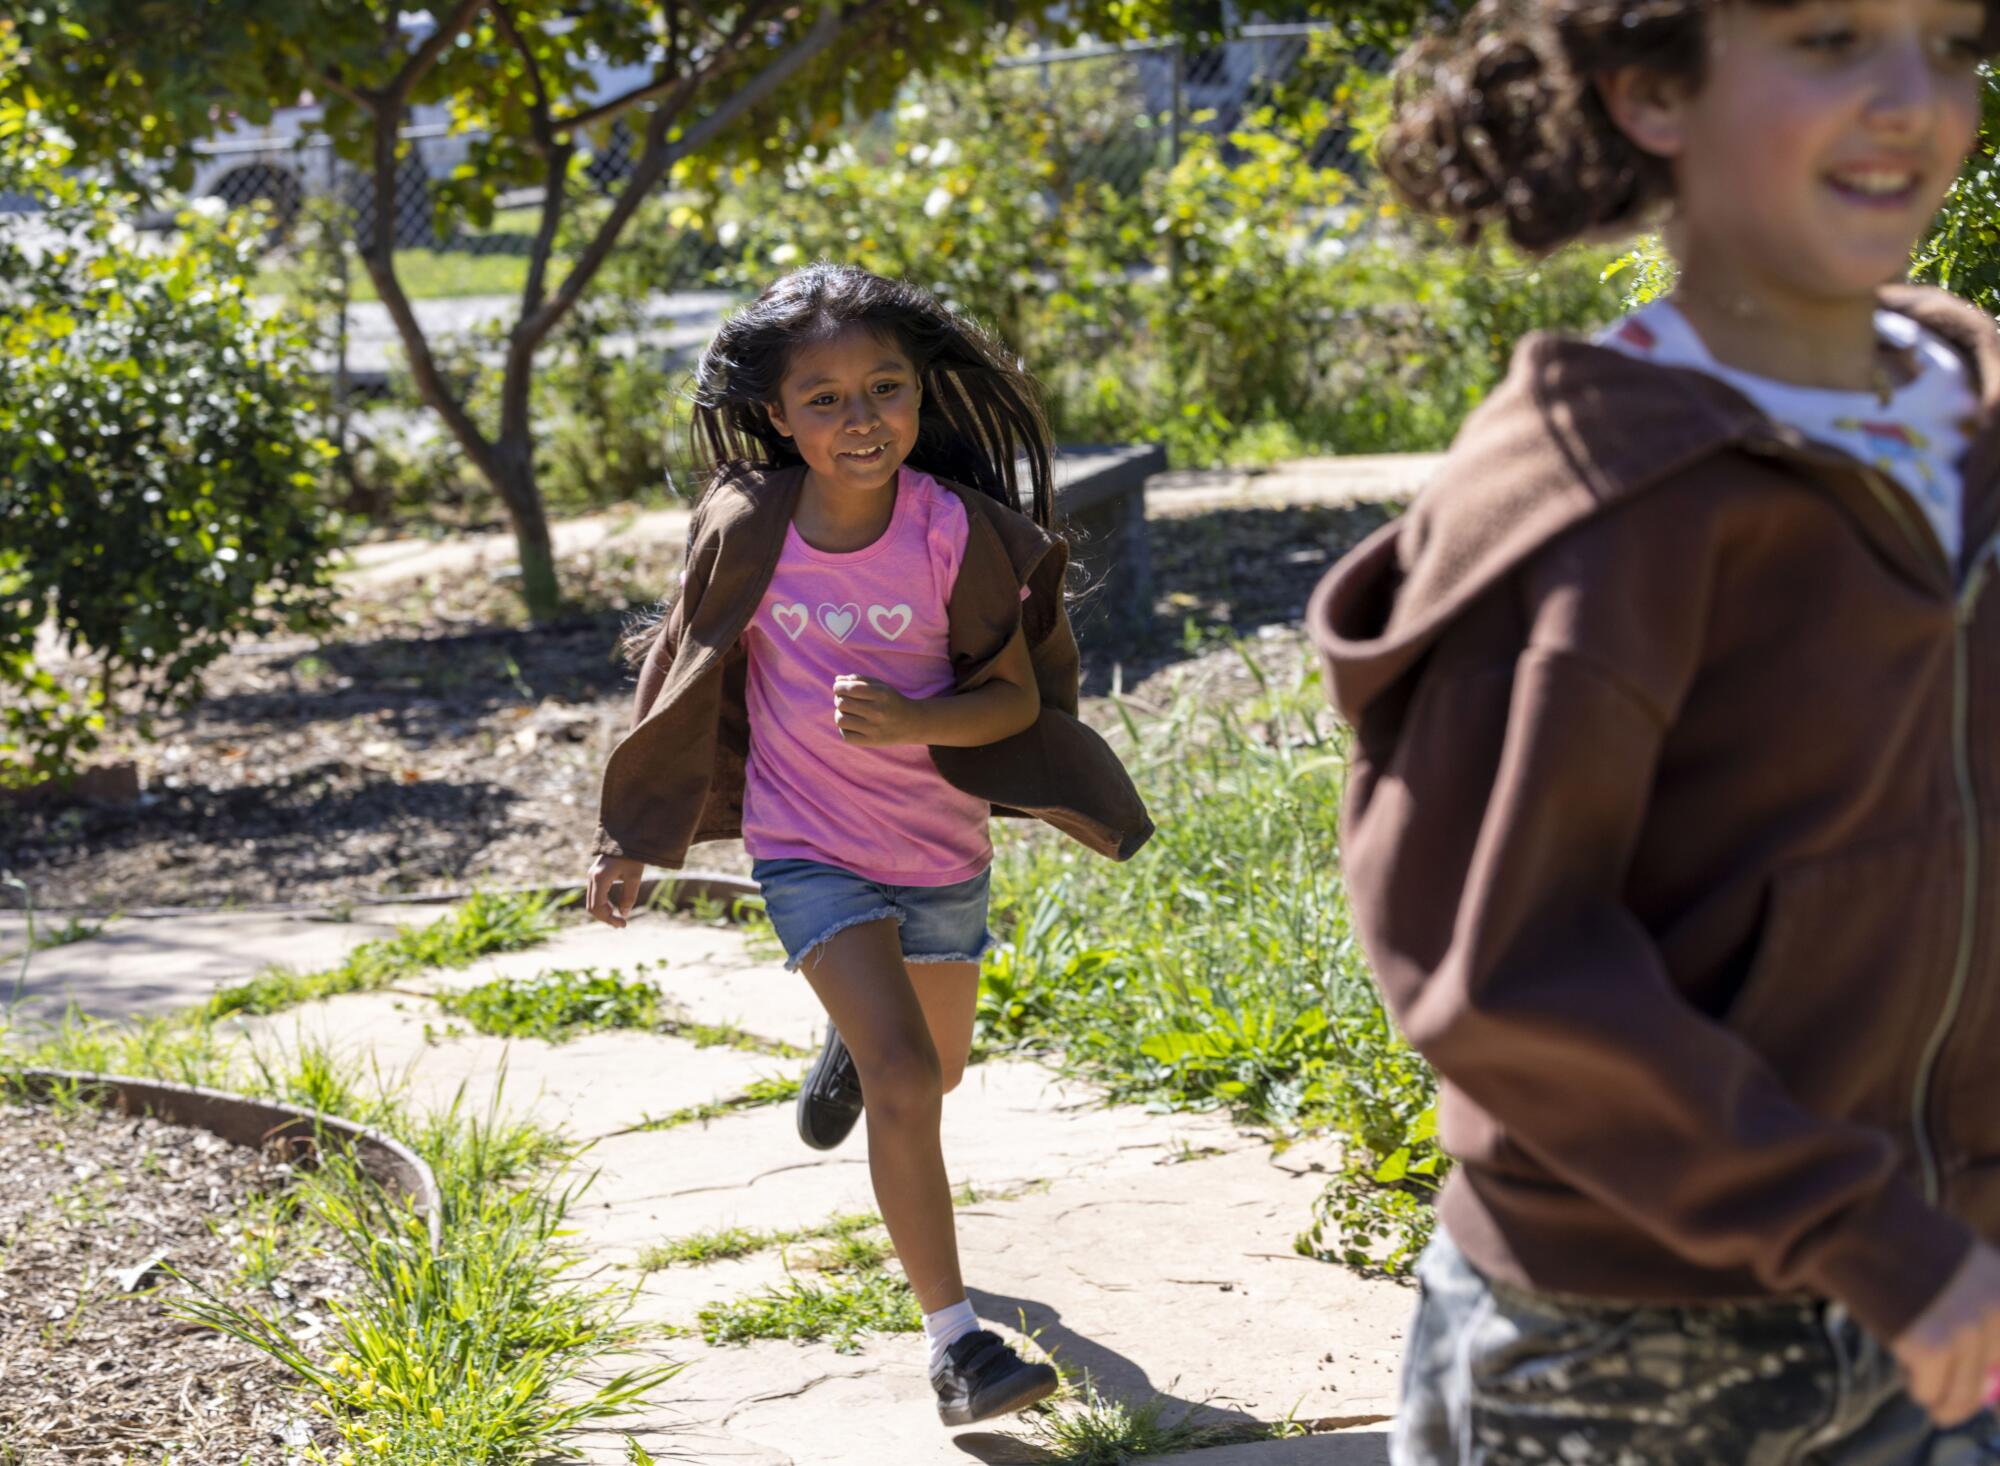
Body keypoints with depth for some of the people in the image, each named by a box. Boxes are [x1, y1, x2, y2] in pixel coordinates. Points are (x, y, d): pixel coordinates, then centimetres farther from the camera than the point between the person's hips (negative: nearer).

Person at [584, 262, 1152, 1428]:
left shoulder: (955, 530, -19)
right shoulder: (747, 529, -17)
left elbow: (1017, 697, -11)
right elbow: (688, 676, -2)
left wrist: (909, 720, -32)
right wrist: (632, 840, 4)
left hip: (942, 845, 2)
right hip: (809, 844, -2)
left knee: (937, 1070, 22)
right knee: (904, 1078, -18)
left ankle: (853, 1043, 60)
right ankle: (954, 1341, -11)